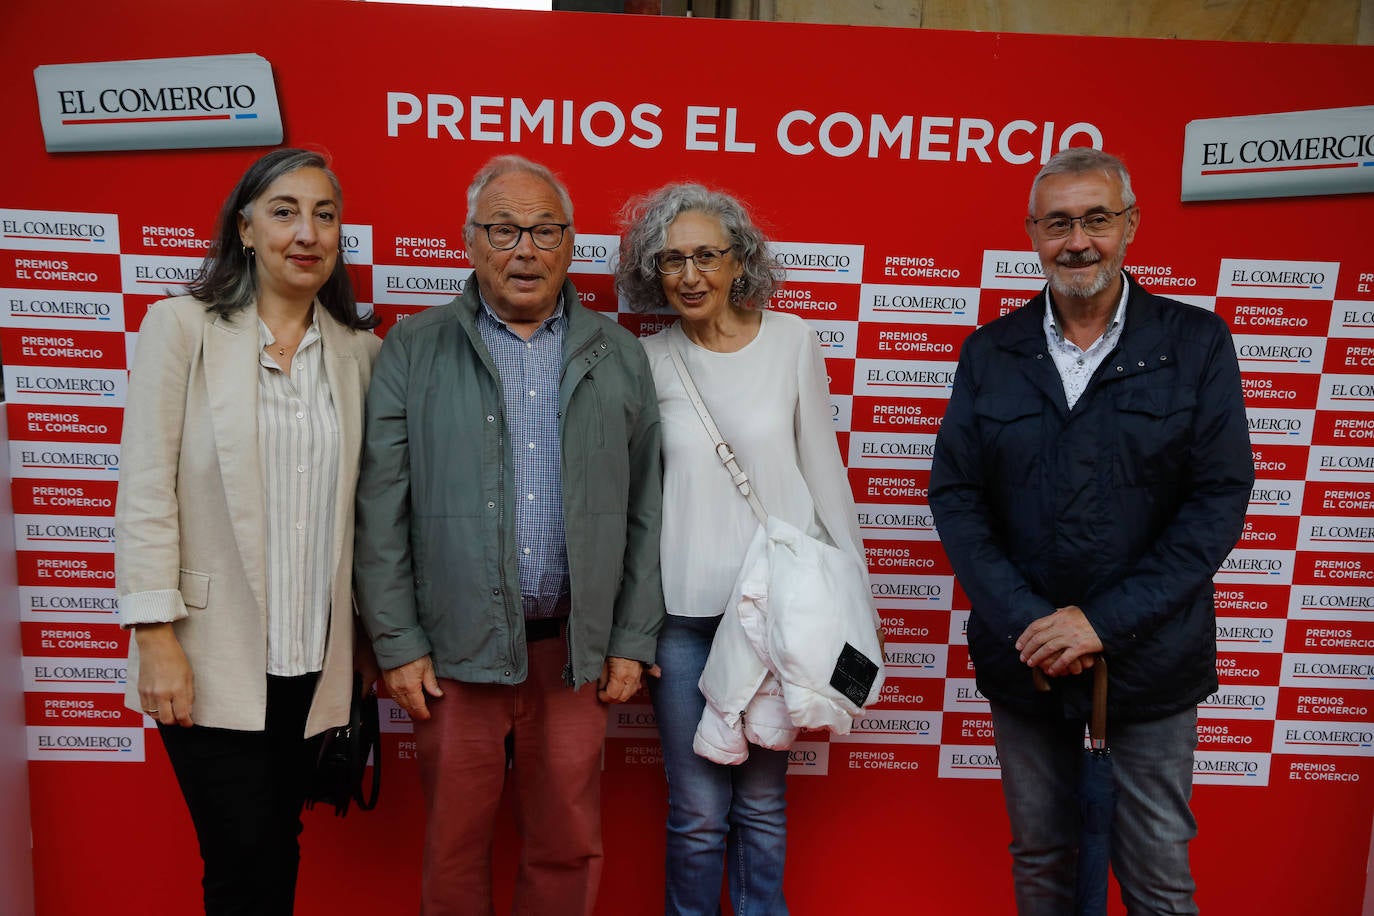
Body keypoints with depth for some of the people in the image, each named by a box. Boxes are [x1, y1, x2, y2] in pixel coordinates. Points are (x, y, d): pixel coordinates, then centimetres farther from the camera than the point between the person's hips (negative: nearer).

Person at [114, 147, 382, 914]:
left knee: (278, 851, 15)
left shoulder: (360, 351, 6)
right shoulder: (182, 326, -3)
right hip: (212, 654, -3)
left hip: (313, 659, 3)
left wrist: (370, 637, 8)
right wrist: (155, 636, -11)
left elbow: (363, 505, 8)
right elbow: (146, 488, -7)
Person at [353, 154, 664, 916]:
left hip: (574, 648, 2)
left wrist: (633, 641, 2)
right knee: (455, 848, 14)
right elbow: (381, 511, -1)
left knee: (569, 848, 14)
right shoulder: (414, 352, 1)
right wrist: (397, 645, -4)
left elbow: (645, 510, 6)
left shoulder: (618, 356, 6)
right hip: (456, 649, -1)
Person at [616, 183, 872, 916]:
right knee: (698, 810, 8)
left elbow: (822, 465, 5)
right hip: (682, 608, 0)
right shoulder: (648, 360, 1)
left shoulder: (790, 340, 1)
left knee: (762, 799, 12)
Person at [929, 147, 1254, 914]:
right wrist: (1024, 621, -13)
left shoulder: (1197, 343, -3)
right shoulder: (991, 352, 2)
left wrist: (1104, 620, -16)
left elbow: (1219, 500, -8)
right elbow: (954, 495, -2)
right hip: (1023, 656, 2)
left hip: (1148, 658, -1)